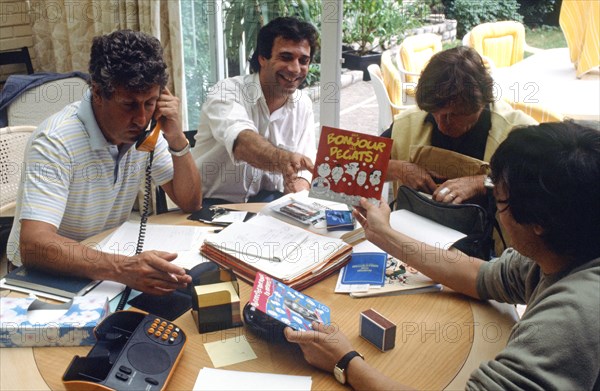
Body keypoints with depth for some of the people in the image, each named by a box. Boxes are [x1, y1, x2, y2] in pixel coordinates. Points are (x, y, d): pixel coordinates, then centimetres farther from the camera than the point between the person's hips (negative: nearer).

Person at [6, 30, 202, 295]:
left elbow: (190, 203, -2)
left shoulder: (144, 129, -6)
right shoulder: (56, 142, -26)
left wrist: (177, 141, -18)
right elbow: (33, 245, -37)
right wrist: (121, 268, -52)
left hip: (107, 257, 6)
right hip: (44, 275, -6)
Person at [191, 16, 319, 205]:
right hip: (214, 203, -4)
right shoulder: (227, 92, -15)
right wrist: (283, 159, -56)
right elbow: (242, 142, -36)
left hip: (268, 200, 4)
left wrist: (300, 189, -25)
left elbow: (303, 166, -2)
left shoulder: (303, 105, 2)